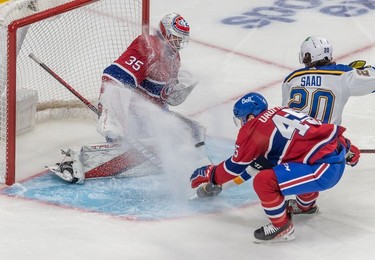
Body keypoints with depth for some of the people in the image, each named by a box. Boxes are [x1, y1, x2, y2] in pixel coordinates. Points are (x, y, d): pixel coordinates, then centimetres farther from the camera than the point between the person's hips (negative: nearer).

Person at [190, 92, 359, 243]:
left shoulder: (253, 129, -3)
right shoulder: (280, 111, 18)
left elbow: (236, 166, 7)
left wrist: (209, 174, 22)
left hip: (325, 170, -10)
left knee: (264, 181, -14)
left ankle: (283, 228, 3)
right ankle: (306, 203, 52)